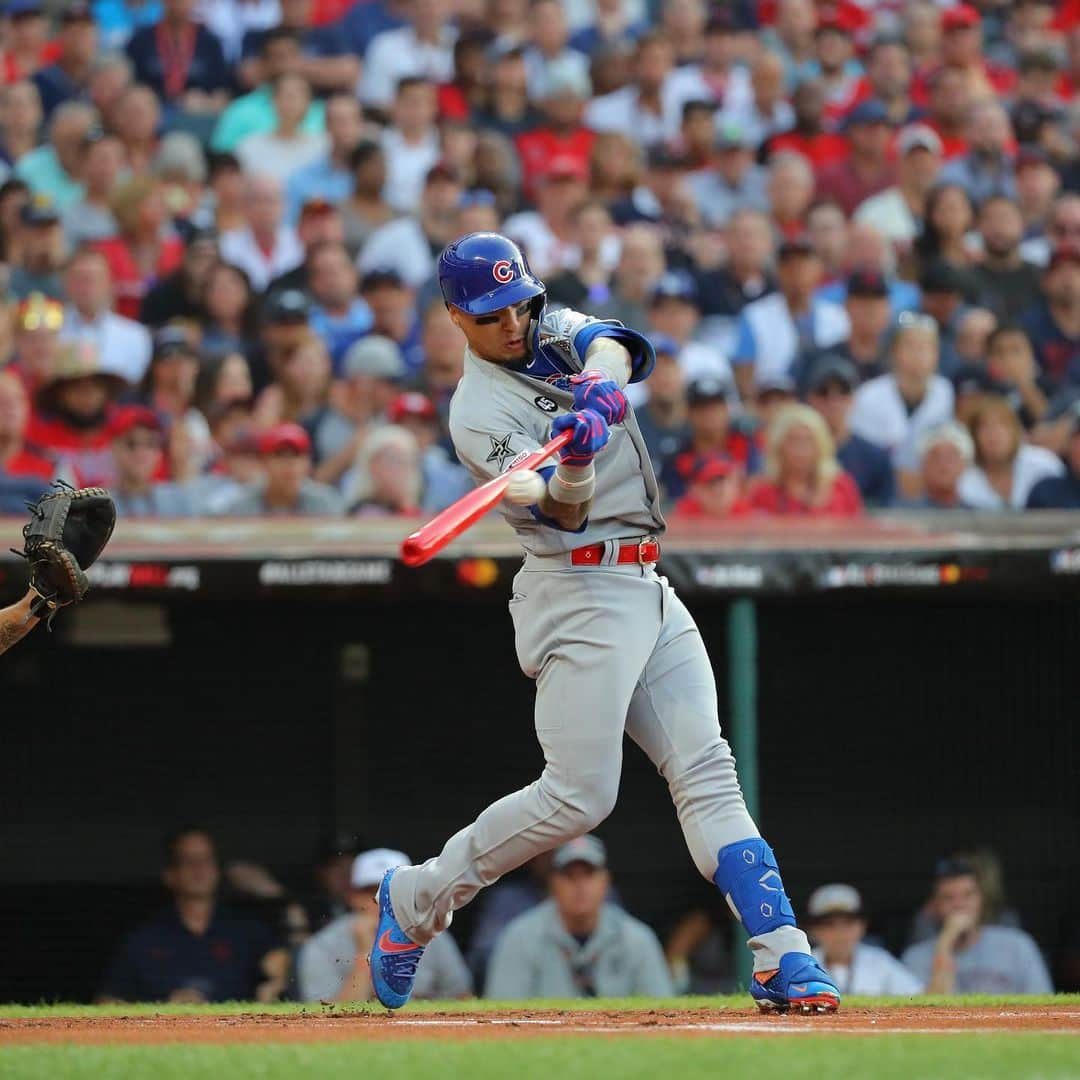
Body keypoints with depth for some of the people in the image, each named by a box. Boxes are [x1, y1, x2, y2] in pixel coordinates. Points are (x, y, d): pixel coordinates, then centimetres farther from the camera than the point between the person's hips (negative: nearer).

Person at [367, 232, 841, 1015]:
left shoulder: (559, 335, 13)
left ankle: (782, 958, -9)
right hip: (578, 592, -7)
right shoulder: (479, 411, -7)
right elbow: (564, 510, -18)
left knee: (708, 774, -2)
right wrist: (575, 461, -40)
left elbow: (615, 346, -10)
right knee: (579, 795, -11)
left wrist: (599, 387, -32)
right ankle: (418, 899, 6)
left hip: (649, 592, 7)